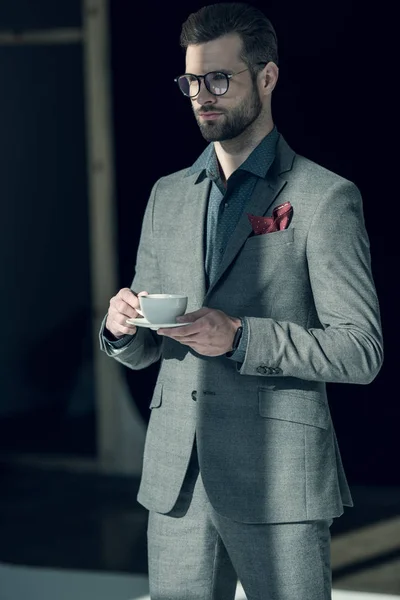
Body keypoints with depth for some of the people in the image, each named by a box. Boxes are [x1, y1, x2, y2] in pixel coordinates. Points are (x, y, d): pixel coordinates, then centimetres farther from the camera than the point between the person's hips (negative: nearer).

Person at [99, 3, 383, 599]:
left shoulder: (324, 197, -3)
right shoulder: (168, 196, 15)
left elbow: (361, 351, -7)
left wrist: (240, 337, -18)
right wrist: (121, 328, -5)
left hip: (279, 483, -5)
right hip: (176, 482, 5)